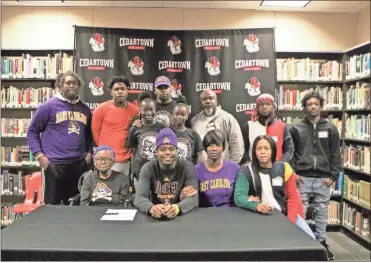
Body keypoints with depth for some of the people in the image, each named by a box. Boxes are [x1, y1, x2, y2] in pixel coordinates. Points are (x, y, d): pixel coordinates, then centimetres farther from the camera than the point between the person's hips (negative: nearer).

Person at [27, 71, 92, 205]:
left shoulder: (84, 109, 12)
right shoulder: (49, 106, -3)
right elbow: (32, 131, 0)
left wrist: (89, 152, 9)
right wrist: (39, 155, -9)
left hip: (79, 163, 4)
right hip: (54, 164, -4)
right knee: (53, 205, 6)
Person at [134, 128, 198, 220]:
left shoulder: (187, 167, -6)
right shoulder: (148, 168, -3)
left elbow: (193, 198, -16)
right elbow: (139, 197, -14)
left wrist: (177, 208, -37)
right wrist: (151, 208, -36)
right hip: (155, 217, 1)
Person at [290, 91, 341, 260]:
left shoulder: (330, 129, 6)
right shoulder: (296, 128, 3)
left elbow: (336, 154, 5)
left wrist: (333, 176, -3)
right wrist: (293, 173, -6)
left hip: (323, 178, 1)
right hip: (302, 177, -1)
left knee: (322, 212, 10)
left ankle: (321, 242, 24)